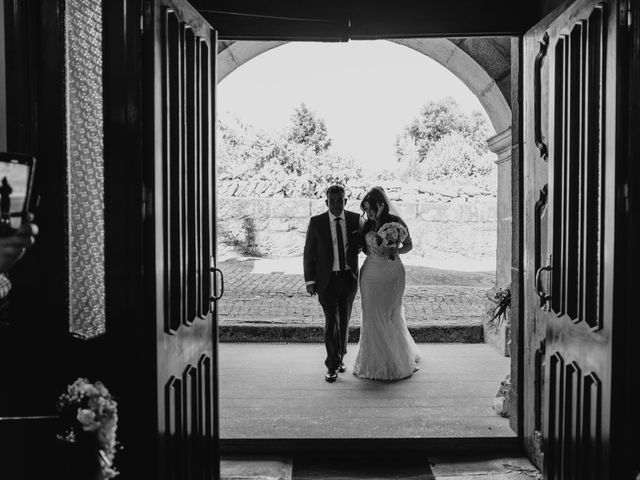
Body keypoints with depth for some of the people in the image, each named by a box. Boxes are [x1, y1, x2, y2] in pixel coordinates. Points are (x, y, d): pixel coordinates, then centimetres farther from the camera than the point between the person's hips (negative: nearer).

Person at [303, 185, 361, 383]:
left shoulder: (355, 220, -1)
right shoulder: (316, 222, -6)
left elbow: (363, 242, 16)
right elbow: (309, 253, -2)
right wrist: (309, 280, -5)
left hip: (349, 278, 3)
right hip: (327, 279, -3)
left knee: (344, 321, 15)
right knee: (332, 321, -7)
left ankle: (340, 357, 34)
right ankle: (332, 365, 5)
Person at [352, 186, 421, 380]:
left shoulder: (396, 223, -7)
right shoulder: (367, 225, 3)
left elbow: (409, 245, 4)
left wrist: (396, 250, -15)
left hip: (391, 274, -3)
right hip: (371, 273, 3)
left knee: (391, 316, 2)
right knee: (371, 317, 5)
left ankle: (395, 362, 22)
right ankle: (374, 361, 19)